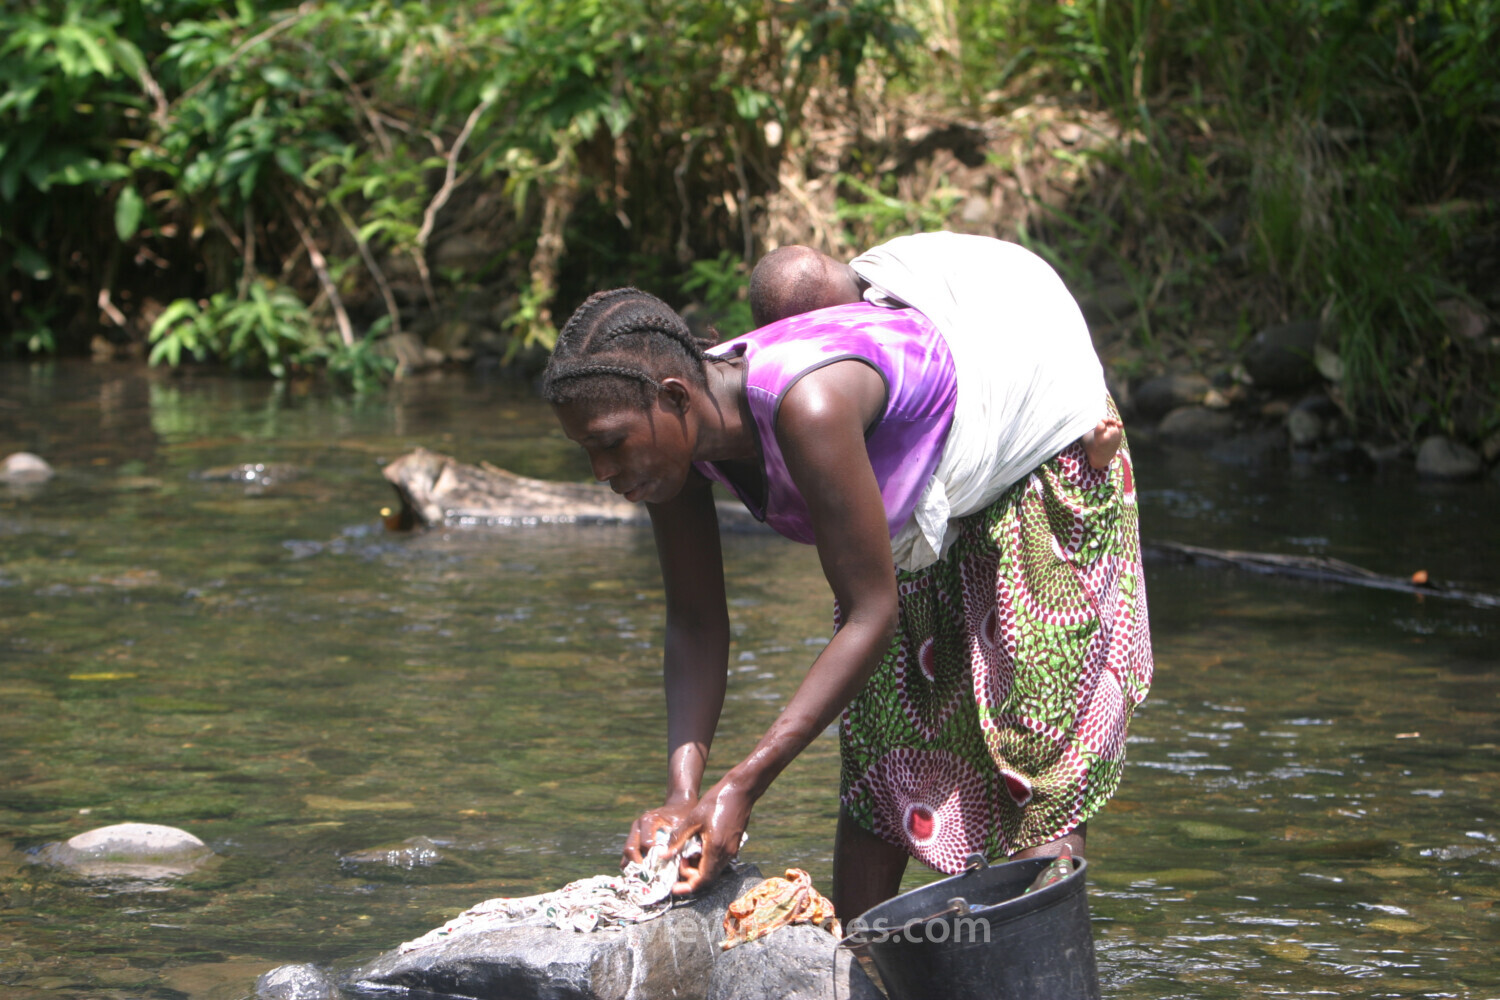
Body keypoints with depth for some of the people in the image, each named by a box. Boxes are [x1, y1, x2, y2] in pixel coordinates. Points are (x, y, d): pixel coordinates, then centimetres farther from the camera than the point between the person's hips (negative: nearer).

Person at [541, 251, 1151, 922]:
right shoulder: (675, 426, -19)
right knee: (876, 752, 2)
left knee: (1036, 751, -11)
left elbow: (870, 616, -38)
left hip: (1039, 478, -7)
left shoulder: (807, 405, -43)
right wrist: (683, 793, -24)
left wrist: (743, 786, -40)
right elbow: (695, 625, -10)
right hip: (914, 515, 7)